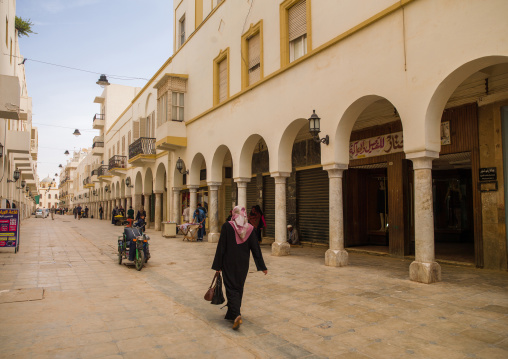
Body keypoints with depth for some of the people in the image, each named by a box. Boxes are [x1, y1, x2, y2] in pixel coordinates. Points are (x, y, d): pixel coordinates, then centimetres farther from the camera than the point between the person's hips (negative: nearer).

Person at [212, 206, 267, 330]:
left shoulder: (227, 226, -12)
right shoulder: (250, 228, -4)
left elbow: (221, 247, -11)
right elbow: (256, 248, -2)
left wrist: (218, 265, -4)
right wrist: (262, 266, 3)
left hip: (229, 264, -4)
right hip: (243, 264, 4)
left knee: (231, 288, 1)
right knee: (239, 288, 18)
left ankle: (236, 315, -17)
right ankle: (232, 314, 31)